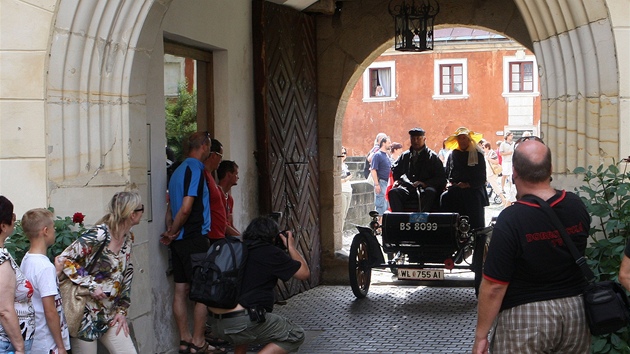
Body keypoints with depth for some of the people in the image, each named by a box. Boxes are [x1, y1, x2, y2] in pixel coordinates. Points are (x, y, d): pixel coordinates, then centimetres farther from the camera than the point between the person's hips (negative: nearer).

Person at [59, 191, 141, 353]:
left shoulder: (128, 238, 6)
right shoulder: (99, 235, -19)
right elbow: (65, 260, -20)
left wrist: (122, 310, 8)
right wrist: (91, 285, -22)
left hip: (110, 315, 7)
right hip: (86, 315, -7)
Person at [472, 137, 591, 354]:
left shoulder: (511, 220, -20)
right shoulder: (577, 206, -4)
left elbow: (494, 286, -19)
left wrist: (481, 336, -11)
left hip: (525, 317, -5)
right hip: (576, 311, 5)